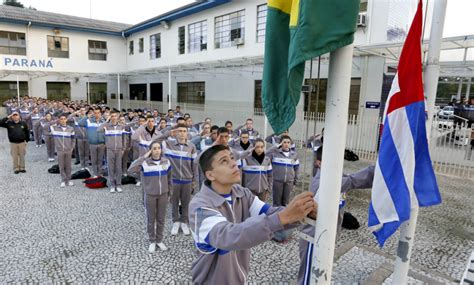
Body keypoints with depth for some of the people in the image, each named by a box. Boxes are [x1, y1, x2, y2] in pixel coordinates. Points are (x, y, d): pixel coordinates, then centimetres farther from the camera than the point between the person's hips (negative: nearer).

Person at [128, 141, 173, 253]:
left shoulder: (166, 162, -4)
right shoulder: (145, 163, -15)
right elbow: (130, 170, -31)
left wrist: (169, 191, 10)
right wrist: (143, 157, -28)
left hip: (163, 195, 3)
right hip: (150, 195, -2)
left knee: (161, 219, 15)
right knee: (151, 219, 13)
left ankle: (159, 240, 33)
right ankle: (152, 241, 31)